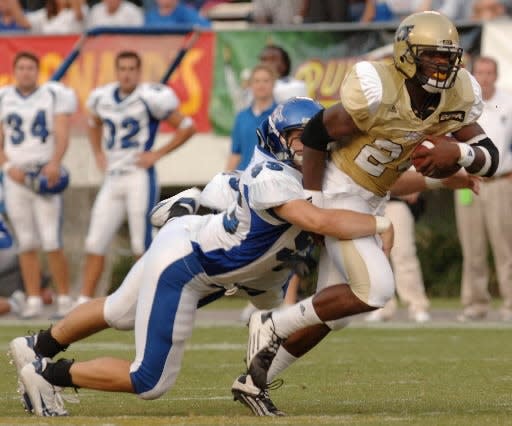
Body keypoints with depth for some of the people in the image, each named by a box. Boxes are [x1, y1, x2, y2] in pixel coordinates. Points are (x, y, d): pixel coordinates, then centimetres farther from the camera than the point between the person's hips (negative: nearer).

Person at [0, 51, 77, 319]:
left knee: (52, 244, -9)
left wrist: (55, 163, -22)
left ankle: (64, 298, 1)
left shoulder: (54, 96, 2)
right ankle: (33, 300, 8)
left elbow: (62, 136, -5)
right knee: (27, 244, 3)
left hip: (46, 175, -3)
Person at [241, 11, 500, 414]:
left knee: (332, 312, 10)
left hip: (370, 202, 8)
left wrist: (460, 152, -28)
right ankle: (272, 326, -5)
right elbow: (316, 133, -18)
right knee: (375, 290, -20)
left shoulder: (458, 96, -8)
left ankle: (255, 380, 23)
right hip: (338, 194, -8)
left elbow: (490, 159, -6)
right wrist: (312, 202, -14)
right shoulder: (379, 92, -28)